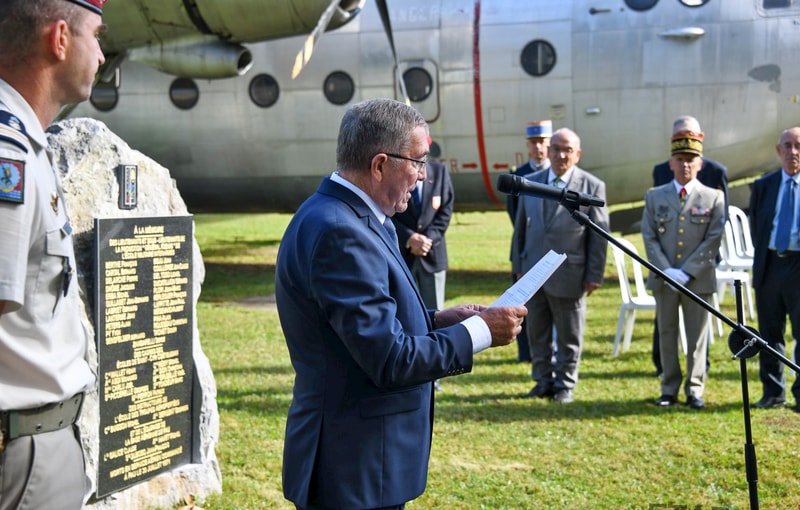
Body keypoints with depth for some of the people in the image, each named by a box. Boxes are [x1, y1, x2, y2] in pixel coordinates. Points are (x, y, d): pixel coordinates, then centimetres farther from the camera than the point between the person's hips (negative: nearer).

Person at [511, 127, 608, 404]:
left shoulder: (592, 187, -4)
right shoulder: (530, 182, 7)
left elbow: (599, 234, -4)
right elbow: (521, 227, 11)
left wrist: (595, 275, -7)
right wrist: (518, 265, 9)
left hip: (569, 274, -3)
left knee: (569, 336, 8)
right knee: (537, 333, 12)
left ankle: (565, 384, 21)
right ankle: (543, 381, 26)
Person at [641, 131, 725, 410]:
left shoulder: (714, 198, 1)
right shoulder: (654, 196, 6)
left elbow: (713, 240, -5)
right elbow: (649, 238, 2)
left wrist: (687, 272, -13)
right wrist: (666, 271, -10)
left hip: (699, 280, -2)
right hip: (663, 280, 2)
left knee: (697, 337, 4)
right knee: (667, 335, 8)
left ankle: (695, 391, 13)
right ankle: (669, 389, 18)